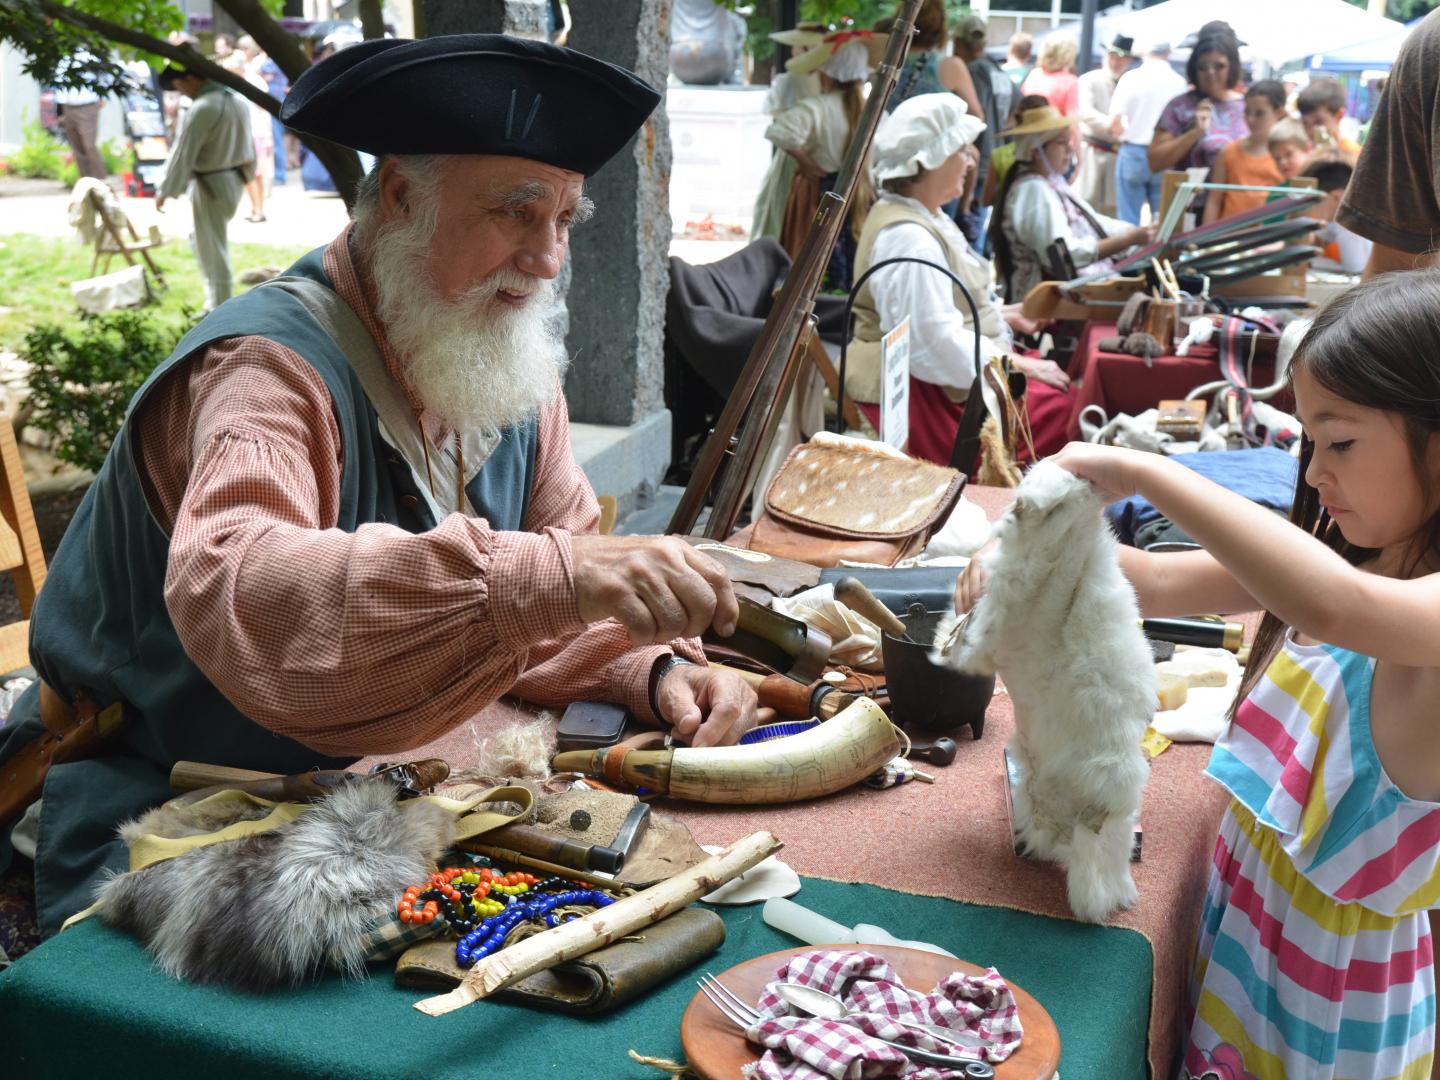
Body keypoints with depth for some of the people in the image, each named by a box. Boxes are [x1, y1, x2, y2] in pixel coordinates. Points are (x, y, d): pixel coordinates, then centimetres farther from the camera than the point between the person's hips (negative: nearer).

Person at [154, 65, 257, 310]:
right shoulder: (237, 100, 5)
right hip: (234, 181, 9)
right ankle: (215, 302, 25)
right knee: (201, 239, 23)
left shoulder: (202, 109, -22)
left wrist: (164, 191, -10)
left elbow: (182, 154, -18)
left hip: (211, 186, -9)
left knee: (213, 252, 0)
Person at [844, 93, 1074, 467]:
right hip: (921, 396, -11)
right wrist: (1016, 365, -18)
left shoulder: (925, 218, 13)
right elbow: (938, 342, -27)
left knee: (1061, 382, 5)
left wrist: (1006, 314, 17)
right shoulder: (908, 238, -21)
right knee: (1058, 404, -17)